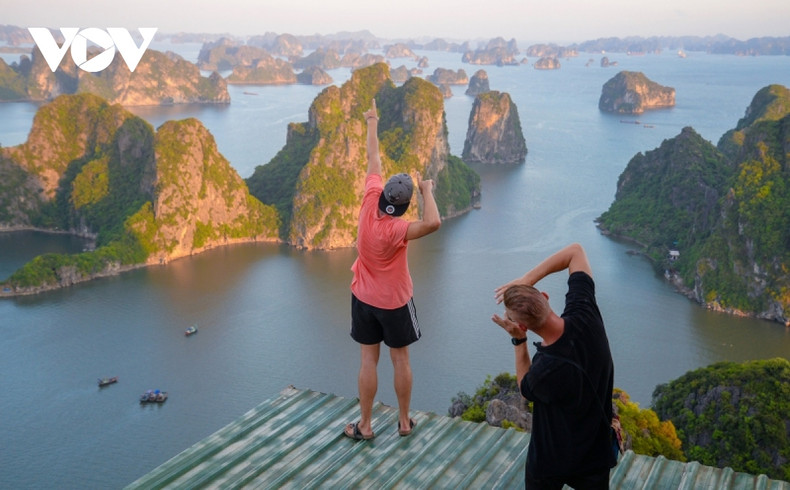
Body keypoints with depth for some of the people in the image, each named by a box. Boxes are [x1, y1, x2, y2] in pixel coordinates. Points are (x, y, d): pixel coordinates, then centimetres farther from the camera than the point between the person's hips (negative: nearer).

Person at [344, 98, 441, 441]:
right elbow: (433, 223, -48)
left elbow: (373, 159, -5)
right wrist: (427, 190, -31)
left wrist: (372, 122, 8)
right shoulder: (397, 230, -29)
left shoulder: (369, 203, -17)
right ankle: (404, 422, 22)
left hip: (364, 298, 4)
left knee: (368, 361, 9)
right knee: (401, 360, 11)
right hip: (395, 302, -4)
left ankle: (364, 425, 15)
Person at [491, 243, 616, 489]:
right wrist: (525, 280, -17)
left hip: (551, 459, -4)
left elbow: (526, 389, -7)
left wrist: (518, 341, -17)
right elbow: (575, 251, -11)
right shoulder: (585, 315, -26)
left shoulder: (545, 370, -37)